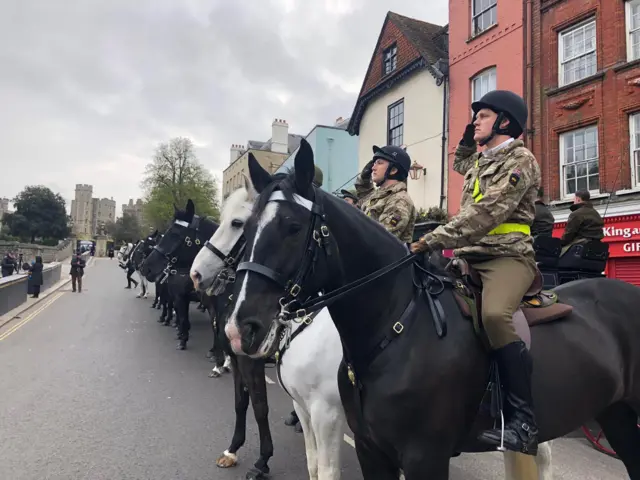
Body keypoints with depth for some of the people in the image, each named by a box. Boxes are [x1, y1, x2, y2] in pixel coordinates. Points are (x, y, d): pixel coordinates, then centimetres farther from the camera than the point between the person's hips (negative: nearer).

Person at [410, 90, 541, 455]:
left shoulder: (520, 160, -6)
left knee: (494, 315, -36)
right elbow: (460, 164, 45)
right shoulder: (480, 161, 20)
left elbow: (486, 213, -20)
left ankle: (523, 418, -23)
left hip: (508, 256, -9)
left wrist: (435, 240, -24)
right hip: (471, 255, 9)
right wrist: (468, 141, 24)